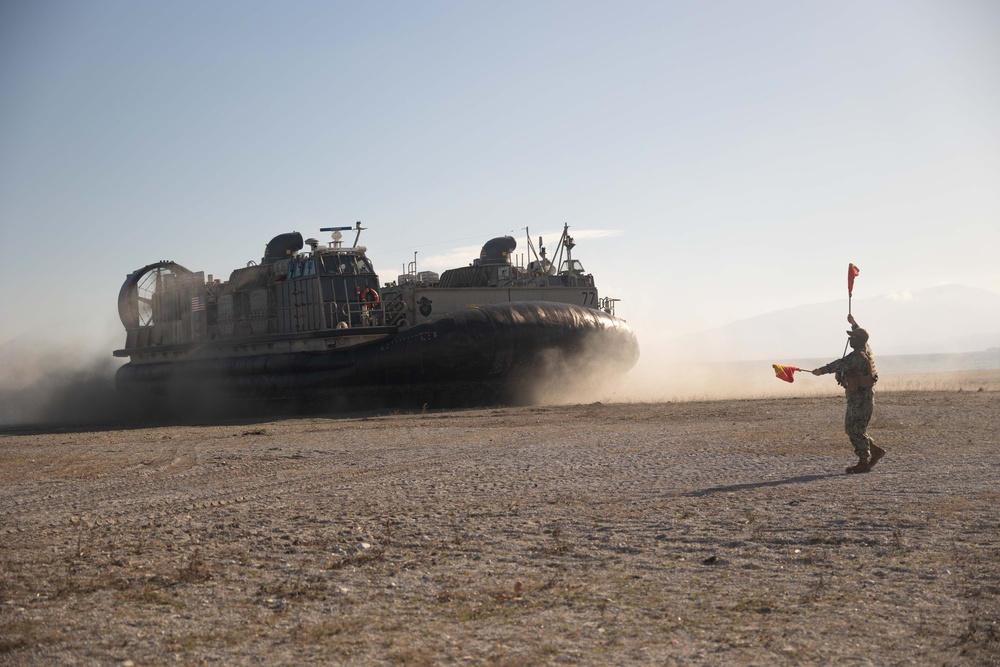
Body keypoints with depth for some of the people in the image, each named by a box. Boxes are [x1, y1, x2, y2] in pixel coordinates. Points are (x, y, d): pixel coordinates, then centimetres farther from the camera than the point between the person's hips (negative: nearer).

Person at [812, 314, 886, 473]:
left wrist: (822, 370, -39)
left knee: (856, 429, -5)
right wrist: (853, 323, 45)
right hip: (857, 396, 10)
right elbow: (861, 336, 33)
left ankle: (863, 463, 2)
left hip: (860, 398, -10)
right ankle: (875, 450, 21)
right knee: (850, 427, 15)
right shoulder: (866, 350, 11)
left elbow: (841, 364, -33)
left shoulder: (858, 356, -20)